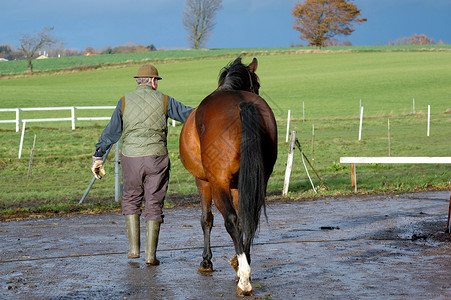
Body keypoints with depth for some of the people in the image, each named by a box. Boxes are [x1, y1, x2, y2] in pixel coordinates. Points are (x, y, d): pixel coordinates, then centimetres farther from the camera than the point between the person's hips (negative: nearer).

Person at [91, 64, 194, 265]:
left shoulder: (125, 101, 4)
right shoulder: (163, 100, 1)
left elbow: (111, 131, 4)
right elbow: (189, 115, 6)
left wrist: (97, 156, 8)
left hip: (131, 158, 1)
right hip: (157, 157, -1)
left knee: (131, 200, 19)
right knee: (154, 204, 6)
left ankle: (134, 248, 13)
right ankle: (151, 254, 3)